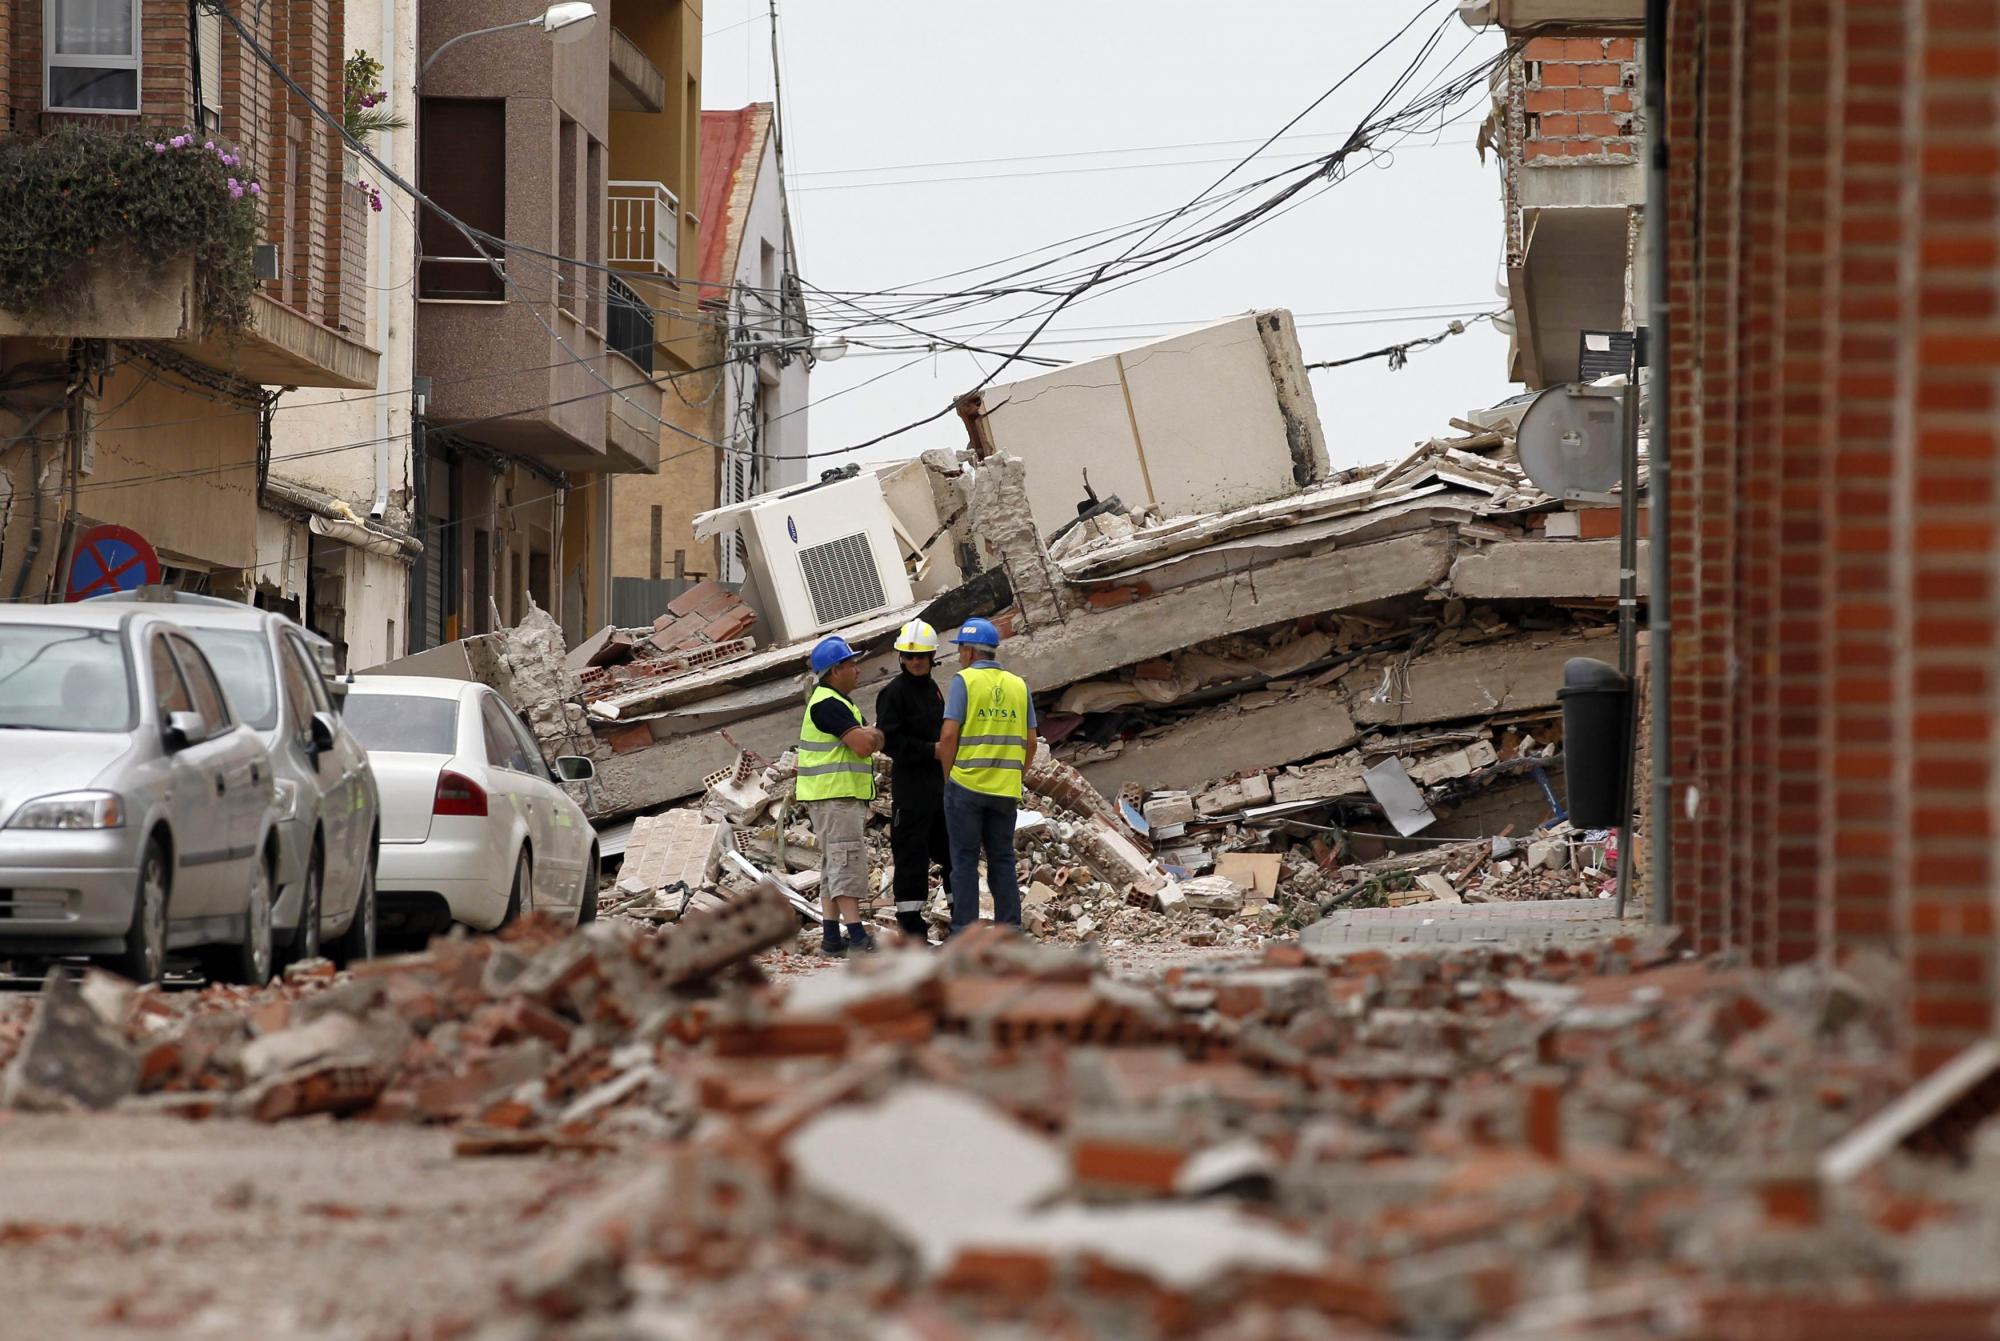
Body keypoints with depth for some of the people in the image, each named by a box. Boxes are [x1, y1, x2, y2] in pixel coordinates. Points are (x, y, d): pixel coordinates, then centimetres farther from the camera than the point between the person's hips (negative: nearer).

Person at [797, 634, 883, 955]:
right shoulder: (828, 705, -15)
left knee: (834, 867, 10)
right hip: (835, 797, -11)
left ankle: (831, 936, 12)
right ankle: (857, 937, -20)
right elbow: (863, 744, -22)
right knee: (847, 862, -14)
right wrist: (870, 732, -1)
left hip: (846, 796, 11)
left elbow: (872, 742, 19)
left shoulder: (837, 702, 19)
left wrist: (867, 734, -2)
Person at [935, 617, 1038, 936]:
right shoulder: (1018, 685, 9)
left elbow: (949, 734, -12)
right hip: (1005, 788, 4)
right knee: (1002, 860, 10)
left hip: (966, 785, -4)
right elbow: (1030, 742, 8)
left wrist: (948, 776, -1)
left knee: (965, 861, 0)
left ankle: (964, 934, -2)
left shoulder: (964, 680, -6)